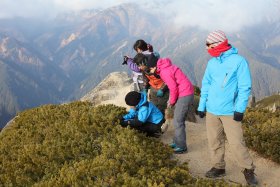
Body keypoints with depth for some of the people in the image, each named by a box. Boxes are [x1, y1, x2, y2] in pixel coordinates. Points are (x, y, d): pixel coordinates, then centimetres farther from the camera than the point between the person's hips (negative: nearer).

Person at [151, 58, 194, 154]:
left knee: (178, 121, -3)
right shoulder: (166, 67, 10)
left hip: (184, 95, -10)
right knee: (179, 120, 17)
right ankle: (177, 142, 26)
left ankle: (182, 147, 4)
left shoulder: (165, 72, -19)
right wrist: (171, 99, 11)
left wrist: (172, 101, -3)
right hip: (187, 93, 10)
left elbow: (173, 88, -18)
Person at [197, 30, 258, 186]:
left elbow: (245, 87, -10)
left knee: (236, 143, -5)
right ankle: (219, 167, 27)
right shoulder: (212, 62, 8)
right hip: (211, 110, 6)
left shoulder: (238, 61, -9)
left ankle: (248, 170, 12)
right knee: (214, 141, 11)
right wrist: (201, 106, 10)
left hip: (230, 111, -5)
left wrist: (240, 109, -16)